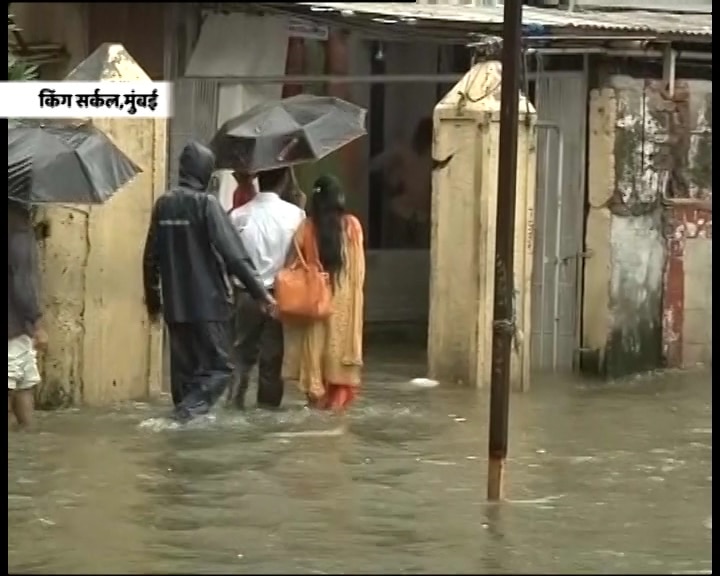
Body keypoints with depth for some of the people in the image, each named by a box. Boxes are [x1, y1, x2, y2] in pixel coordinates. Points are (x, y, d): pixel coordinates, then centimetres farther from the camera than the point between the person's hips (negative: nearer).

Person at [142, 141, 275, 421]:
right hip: (208, 303, -6)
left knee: (183, 367, 13)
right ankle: (190, 406, -23)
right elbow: (233, 254, -17)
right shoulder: (206, 203, -11)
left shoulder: (163, 204, 7)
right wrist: (260, 292, -15)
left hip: (175, 305, 6)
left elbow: (151, 258, 12)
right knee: (219, 366, -2)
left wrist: (153, 300, 23)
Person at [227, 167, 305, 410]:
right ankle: (268, 405, 11)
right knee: (273, 354, 8)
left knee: (243, 350, 12)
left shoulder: (239, 214, -5)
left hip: (245, 293, 1)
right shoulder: (295, 214, -8)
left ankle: (235, 399, 3)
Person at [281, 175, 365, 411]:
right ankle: (338, 397, 8)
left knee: (315, 343, 10)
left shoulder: (307, 228, -6)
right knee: (341, 342, 8)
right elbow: (359, 267, -1)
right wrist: (354, 291, 10)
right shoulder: (352, 225, -4)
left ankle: (317, 395, 12)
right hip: (344, 297, 1)